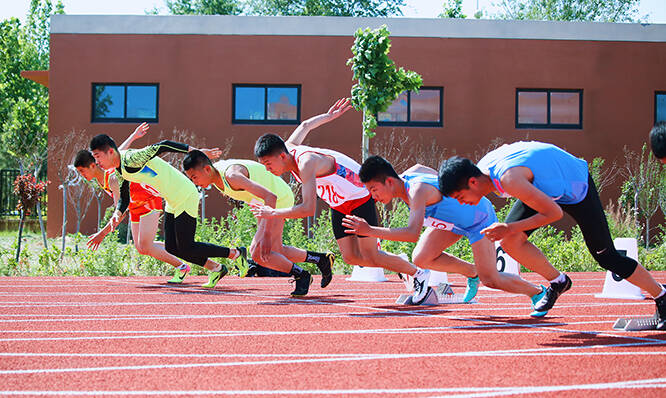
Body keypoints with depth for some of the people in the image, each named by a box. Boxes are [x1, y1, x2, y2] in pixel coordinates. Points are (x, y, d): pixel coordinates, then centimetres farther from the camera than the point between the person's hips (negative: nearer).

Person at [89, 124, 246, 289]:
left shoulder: (131, 159, -23)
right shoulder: (120, 171, 5)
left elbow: (163, 145, -25)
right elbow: (124, 197, 14)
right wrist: (118, 213, -8)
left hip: (186, 196, -9)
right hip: (173, 202, 9)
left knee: (185, 248, -7)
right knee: (171, 249, 7)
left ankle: (236, 253, 9)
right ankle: (216, 268, 21)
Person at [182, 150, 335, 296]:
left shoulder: (231, 176, -35)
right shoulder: (214, 171, -7)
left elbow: (270, 197, -41)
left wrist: (267, 235, -44)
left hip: (280, 199, -10)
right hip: (263, 202, 10)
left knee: (257, 253, -16)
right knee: (275, 253, 15)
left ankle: (302, 275, 1)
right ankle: (322, 259, 31)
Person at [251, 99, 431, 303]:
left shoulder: (305, 163, -35)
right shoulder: (289, 148, -8)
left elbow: (308, 209, -42)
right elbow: (305, 126, 13)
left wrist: (272, 213, -35)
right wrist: (329, 116, 27)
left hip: (360, 197, -8)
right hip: (339, 205, 8)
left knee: (369, 256, -7)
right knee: (351, 257, 0)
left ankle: (419, 274, 10)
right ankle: (396, 260, 21)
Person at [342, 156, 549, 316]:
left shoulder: (417, 191, -38)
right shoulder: (404, 177, -12)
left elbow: (413, 234, -52)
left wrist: (370, 230, -53)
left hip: (479, 217, -8)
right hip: (453, 220, 8)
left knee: (490, 279, -7)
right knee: (421, 258, -8)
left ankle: (537, 292, 19)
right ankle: (471, 272, 15)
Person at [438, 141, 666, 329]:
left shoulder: (509, 179, -40)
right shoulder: (480, 169, -15)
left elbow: (555, 212, -33)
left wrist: (511, 228, -34)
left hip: (576, 186, -8)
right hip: (546, 187, 8)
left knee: (606, 257, -2)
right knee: (509, 241, -12)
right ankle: (557, 282, 10)